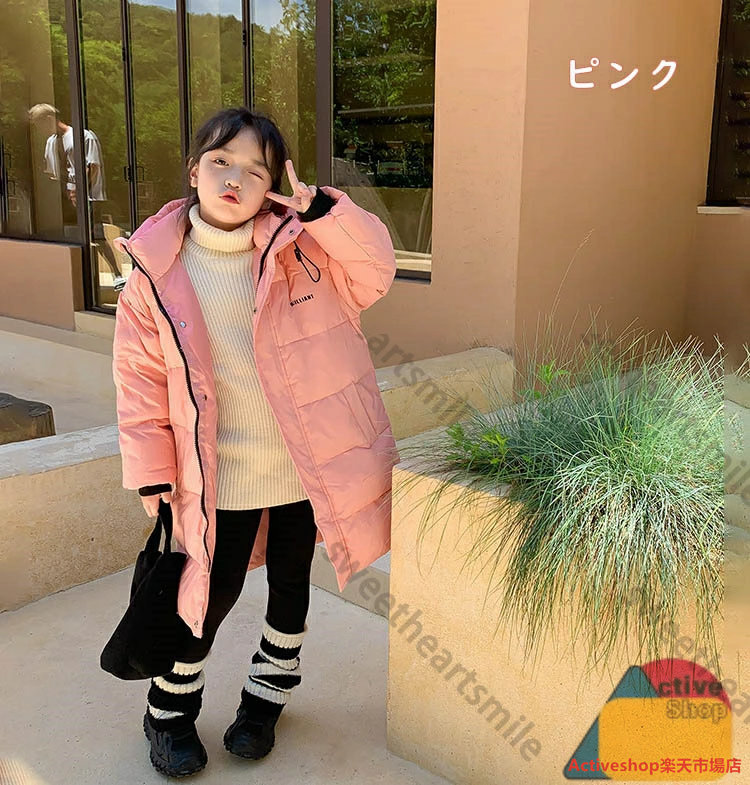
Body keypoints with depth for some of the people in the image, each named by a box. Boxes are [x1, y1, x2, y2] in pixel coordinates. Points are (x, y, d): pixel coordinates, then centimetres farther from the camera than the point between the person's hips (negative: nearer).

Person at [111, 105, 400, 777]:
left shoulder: (300, 244, -4)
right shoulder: (157, 269, -6)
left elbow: (374, 273, -14)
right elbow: (141, 379, -3)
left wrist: (321, 209, -25)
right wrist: (153, 472, -3)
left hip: (305, 464, 2)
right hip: (222, 474, -2)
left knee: (290, 580, 18)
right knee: (213, 591, 7)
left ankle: (266, 696, 44)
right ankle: (170, 711, 35)